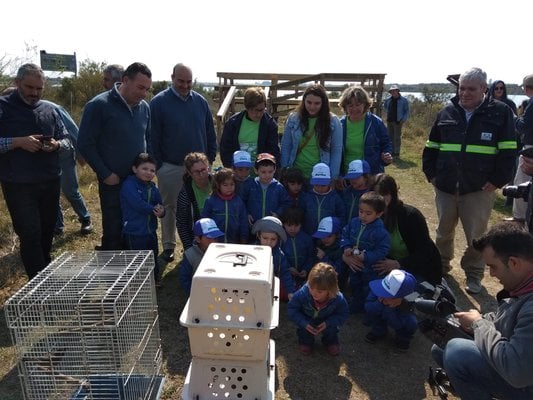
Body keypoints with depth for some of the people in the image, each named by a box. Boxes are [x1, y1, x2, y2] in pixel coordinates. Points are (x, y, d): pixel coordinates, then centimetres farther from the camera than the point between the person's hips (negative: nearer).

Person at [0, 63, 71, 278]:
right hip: (18, 185, -4)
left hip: (51, 182, 4)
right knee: (30, 236, -5)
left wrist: (56, 145, -8)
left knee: (47, 233, 14)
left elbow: (66, 140, 13)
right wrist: (18, 141, -20)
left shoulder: (49, 109, 11)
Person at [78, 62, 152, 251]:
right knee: (113, 232, 5)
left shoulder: (144, 107, 6)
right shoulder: (99, 105, -11)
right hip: (113, 182, -5)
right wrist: (105, 174, -12)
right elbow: (85, 144, -9)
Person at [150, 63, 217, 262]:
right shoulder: (159, 102, -6)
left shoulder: (200, 101, 5)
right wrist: (157, 165, -8)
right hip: (170, 168, -3)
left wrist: (210, 158, 5)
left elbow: (210, 133, 10)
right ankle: (168, 246, 23)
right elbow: (153, 137, -6)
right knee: (169, 207, 9)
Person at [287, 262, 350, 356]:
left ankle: (331, 341, 13)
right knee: (304, 329, -27)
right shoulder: (302, 293, -35)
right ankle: (306, 341, 10)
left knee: (331, 330, -25)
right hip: (307, 320, 0)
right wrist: (304, 323, -32)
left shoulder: (338, 299, -32)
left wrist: (328, 323, -30)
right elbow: (291, 309, -19)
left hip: (326, 321, 1)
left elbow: (344, 314, -14)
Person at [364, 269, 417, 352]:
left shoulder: (407, 305, -39)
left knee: (411, 324, -32)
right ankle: (378, 331, 3)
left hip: (401, 319, -2)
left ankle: (403, 338, 3)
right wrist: (379, 303, -46)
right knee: (370, 310, -26)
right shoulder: (380, 291, -35)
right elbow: (367, 307, -27)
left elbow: (397, 325, -33)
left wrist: (389, 308, -45)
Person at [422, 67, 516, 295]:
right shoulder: (446, 113, 6)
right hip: (445, 187, 3)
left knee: (476, 235, 6)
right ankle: (440, 265, 36)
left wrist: (497, 180, -10)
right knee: (444, 230, 16)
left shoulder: (500, 112, -3)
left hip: (479, 189, -3)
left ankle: (473, 275, 25)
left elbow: (508, 151, -5)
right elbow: (431, 147, 12)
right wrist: (431, 174, 4)